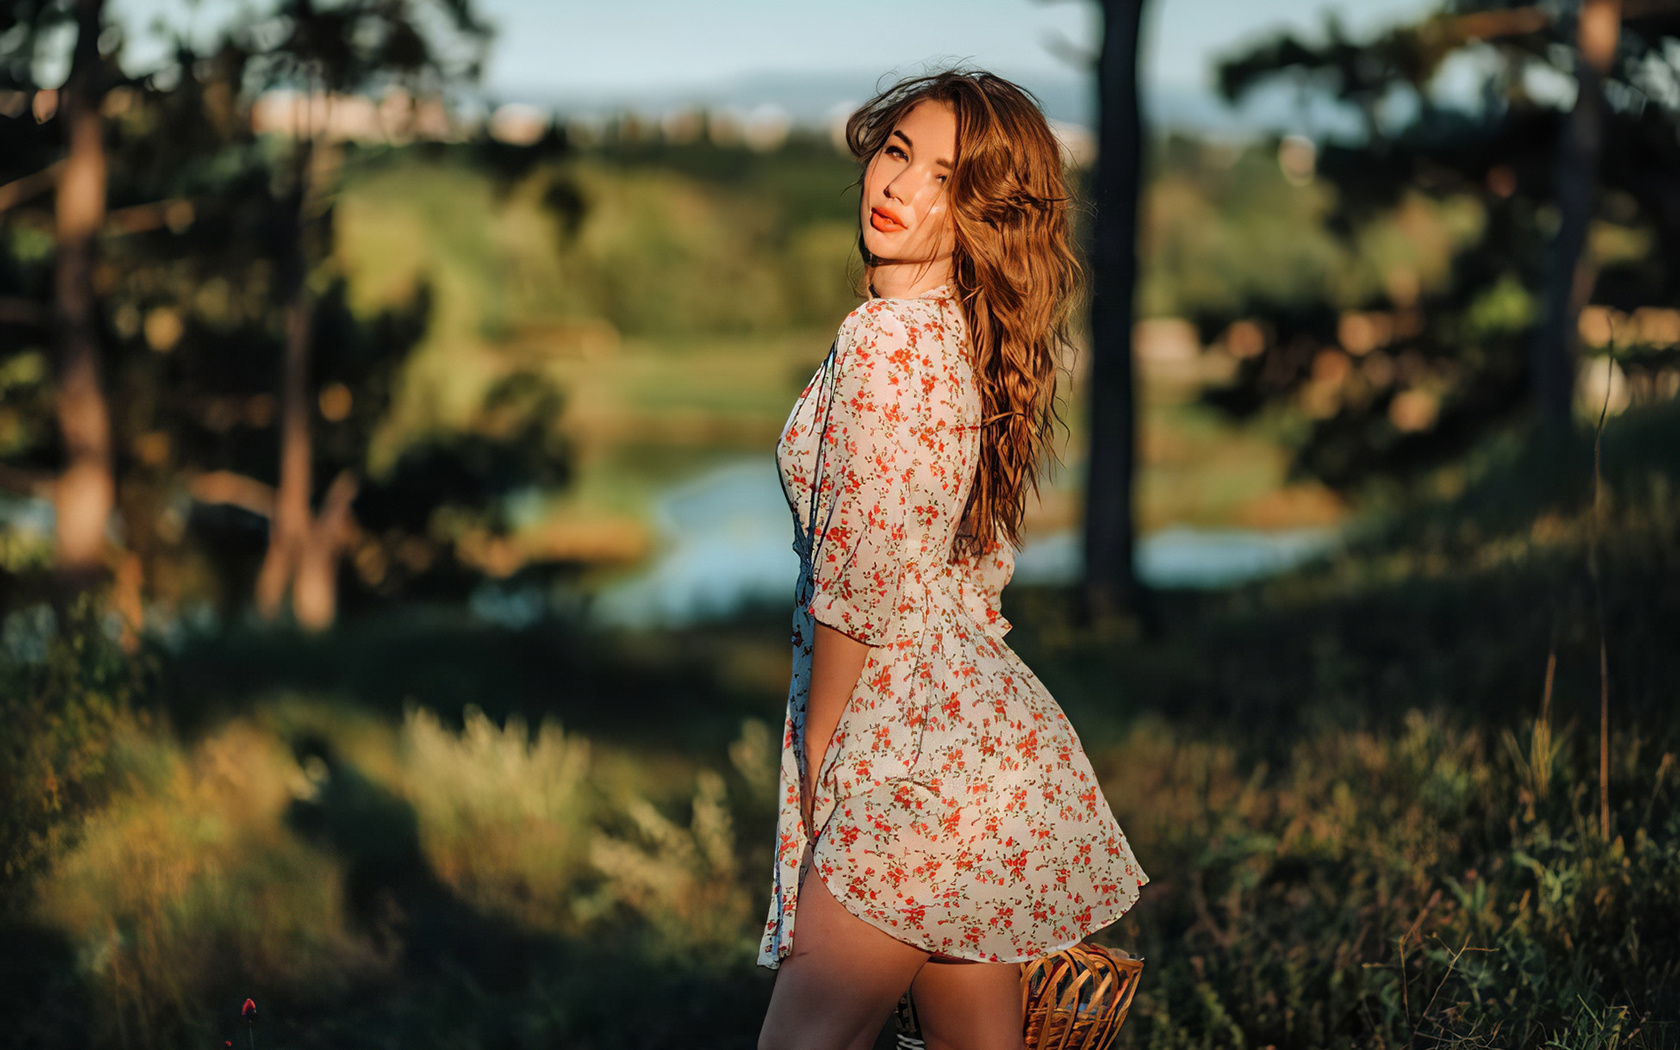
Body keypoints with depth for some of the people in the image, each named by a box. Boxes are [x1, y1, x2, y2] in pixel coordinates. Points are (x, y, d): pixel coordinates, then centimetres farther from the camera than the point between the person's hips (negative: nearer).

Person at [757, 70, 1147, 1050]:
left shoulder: (884, 339, -16)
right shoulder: (969, 341, 13)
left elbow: (860, 580, -17)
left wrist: (817, 752, -5)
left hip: (920, 748, -10)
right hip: (979, 709, 10)